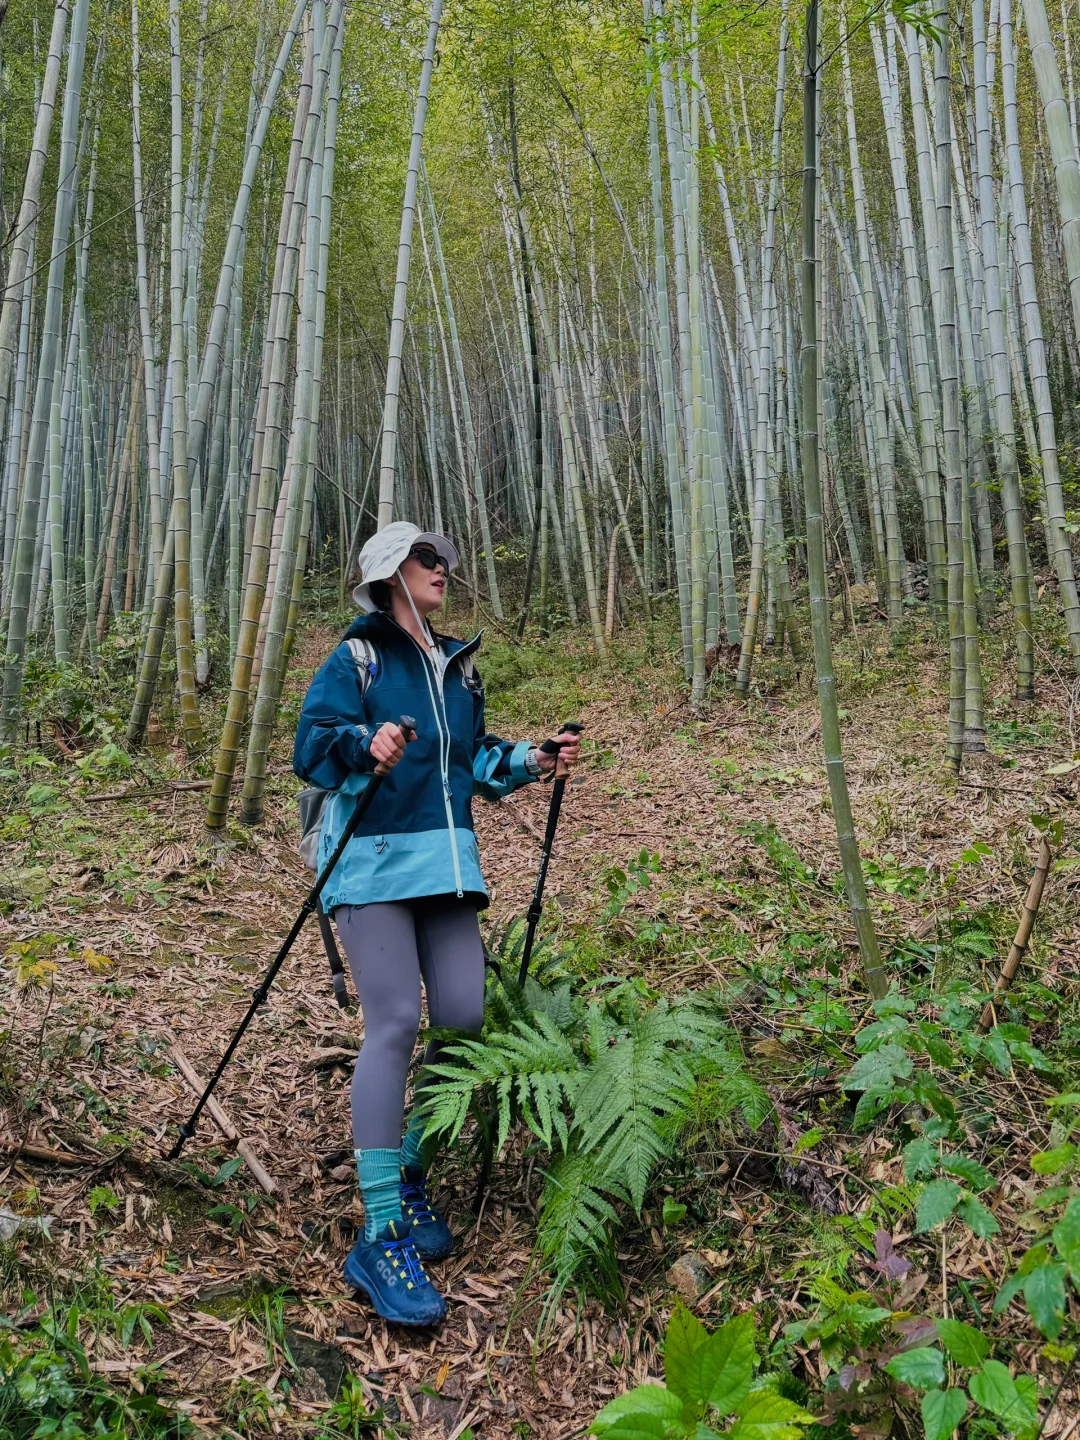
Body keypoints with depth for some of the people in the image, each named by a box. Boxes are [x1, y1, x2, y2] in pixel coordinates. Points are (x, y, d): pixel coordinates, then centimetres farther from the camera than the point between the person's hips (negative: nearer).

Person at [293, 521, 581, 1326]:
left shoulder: (460, 666, 19)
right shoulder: (357, 658, 0)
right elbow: (312, 745, -10)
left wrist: (529, 761, 7)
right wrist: (365, 745, -29)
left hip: (447, 860, 6)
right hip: (373, 860, -6)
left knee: (463, 1017, -2)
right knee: (395, 1022, -15)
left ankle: (408, 1172, 23)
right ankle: (381, 1237, -7)